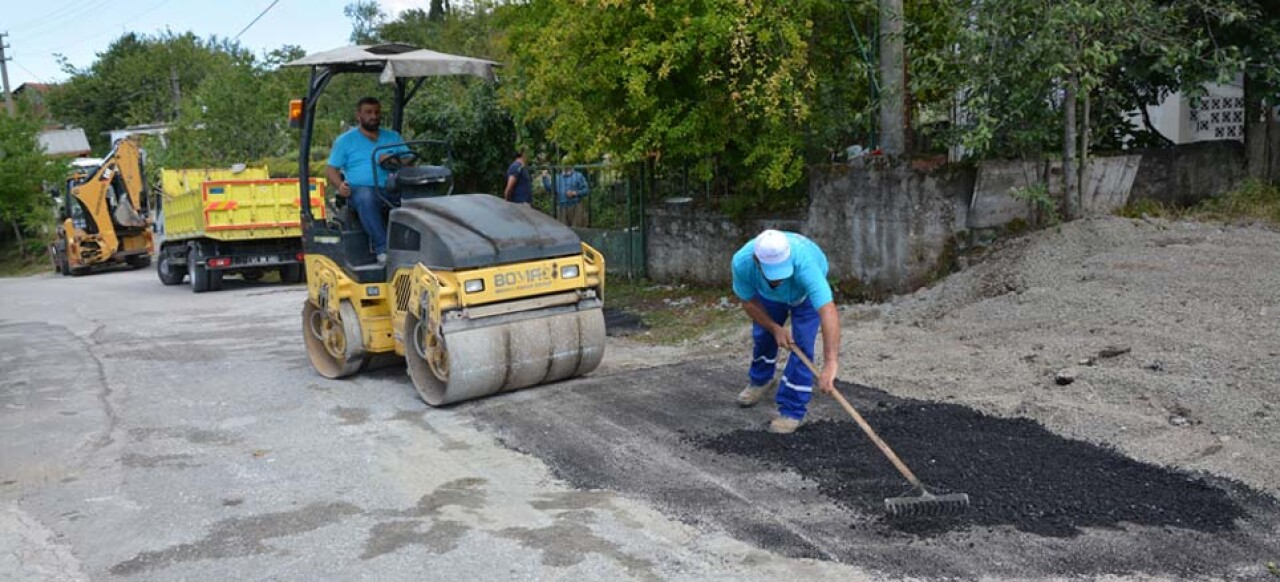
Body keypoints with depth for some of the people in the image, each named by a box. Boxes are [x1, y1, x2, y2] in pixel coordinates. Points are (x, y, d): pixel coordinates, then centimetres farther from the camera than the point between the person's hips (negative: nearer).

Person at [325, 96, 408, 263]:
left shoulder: (393, 137, 22)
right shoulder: (344, 141, 16)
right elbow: (331, 169, 10)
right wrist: (339, 185, -13)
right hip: (362, 189, -2)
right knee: (366, 197, -40)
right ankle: (382, 248, -41)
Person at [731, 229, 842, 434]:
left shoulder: (804, 263, -48)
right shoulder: (742, 262, -38)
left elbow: (828, 311, -58)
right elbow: (748, 302, -16)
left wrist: (831, 363, -66)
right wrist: (775, 328, -23)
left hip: (806, 292, -3)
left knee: (801, 343, -15)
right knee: (762, 334, 15)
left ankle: (792, 411, -2)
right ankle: (761, 380, 47)